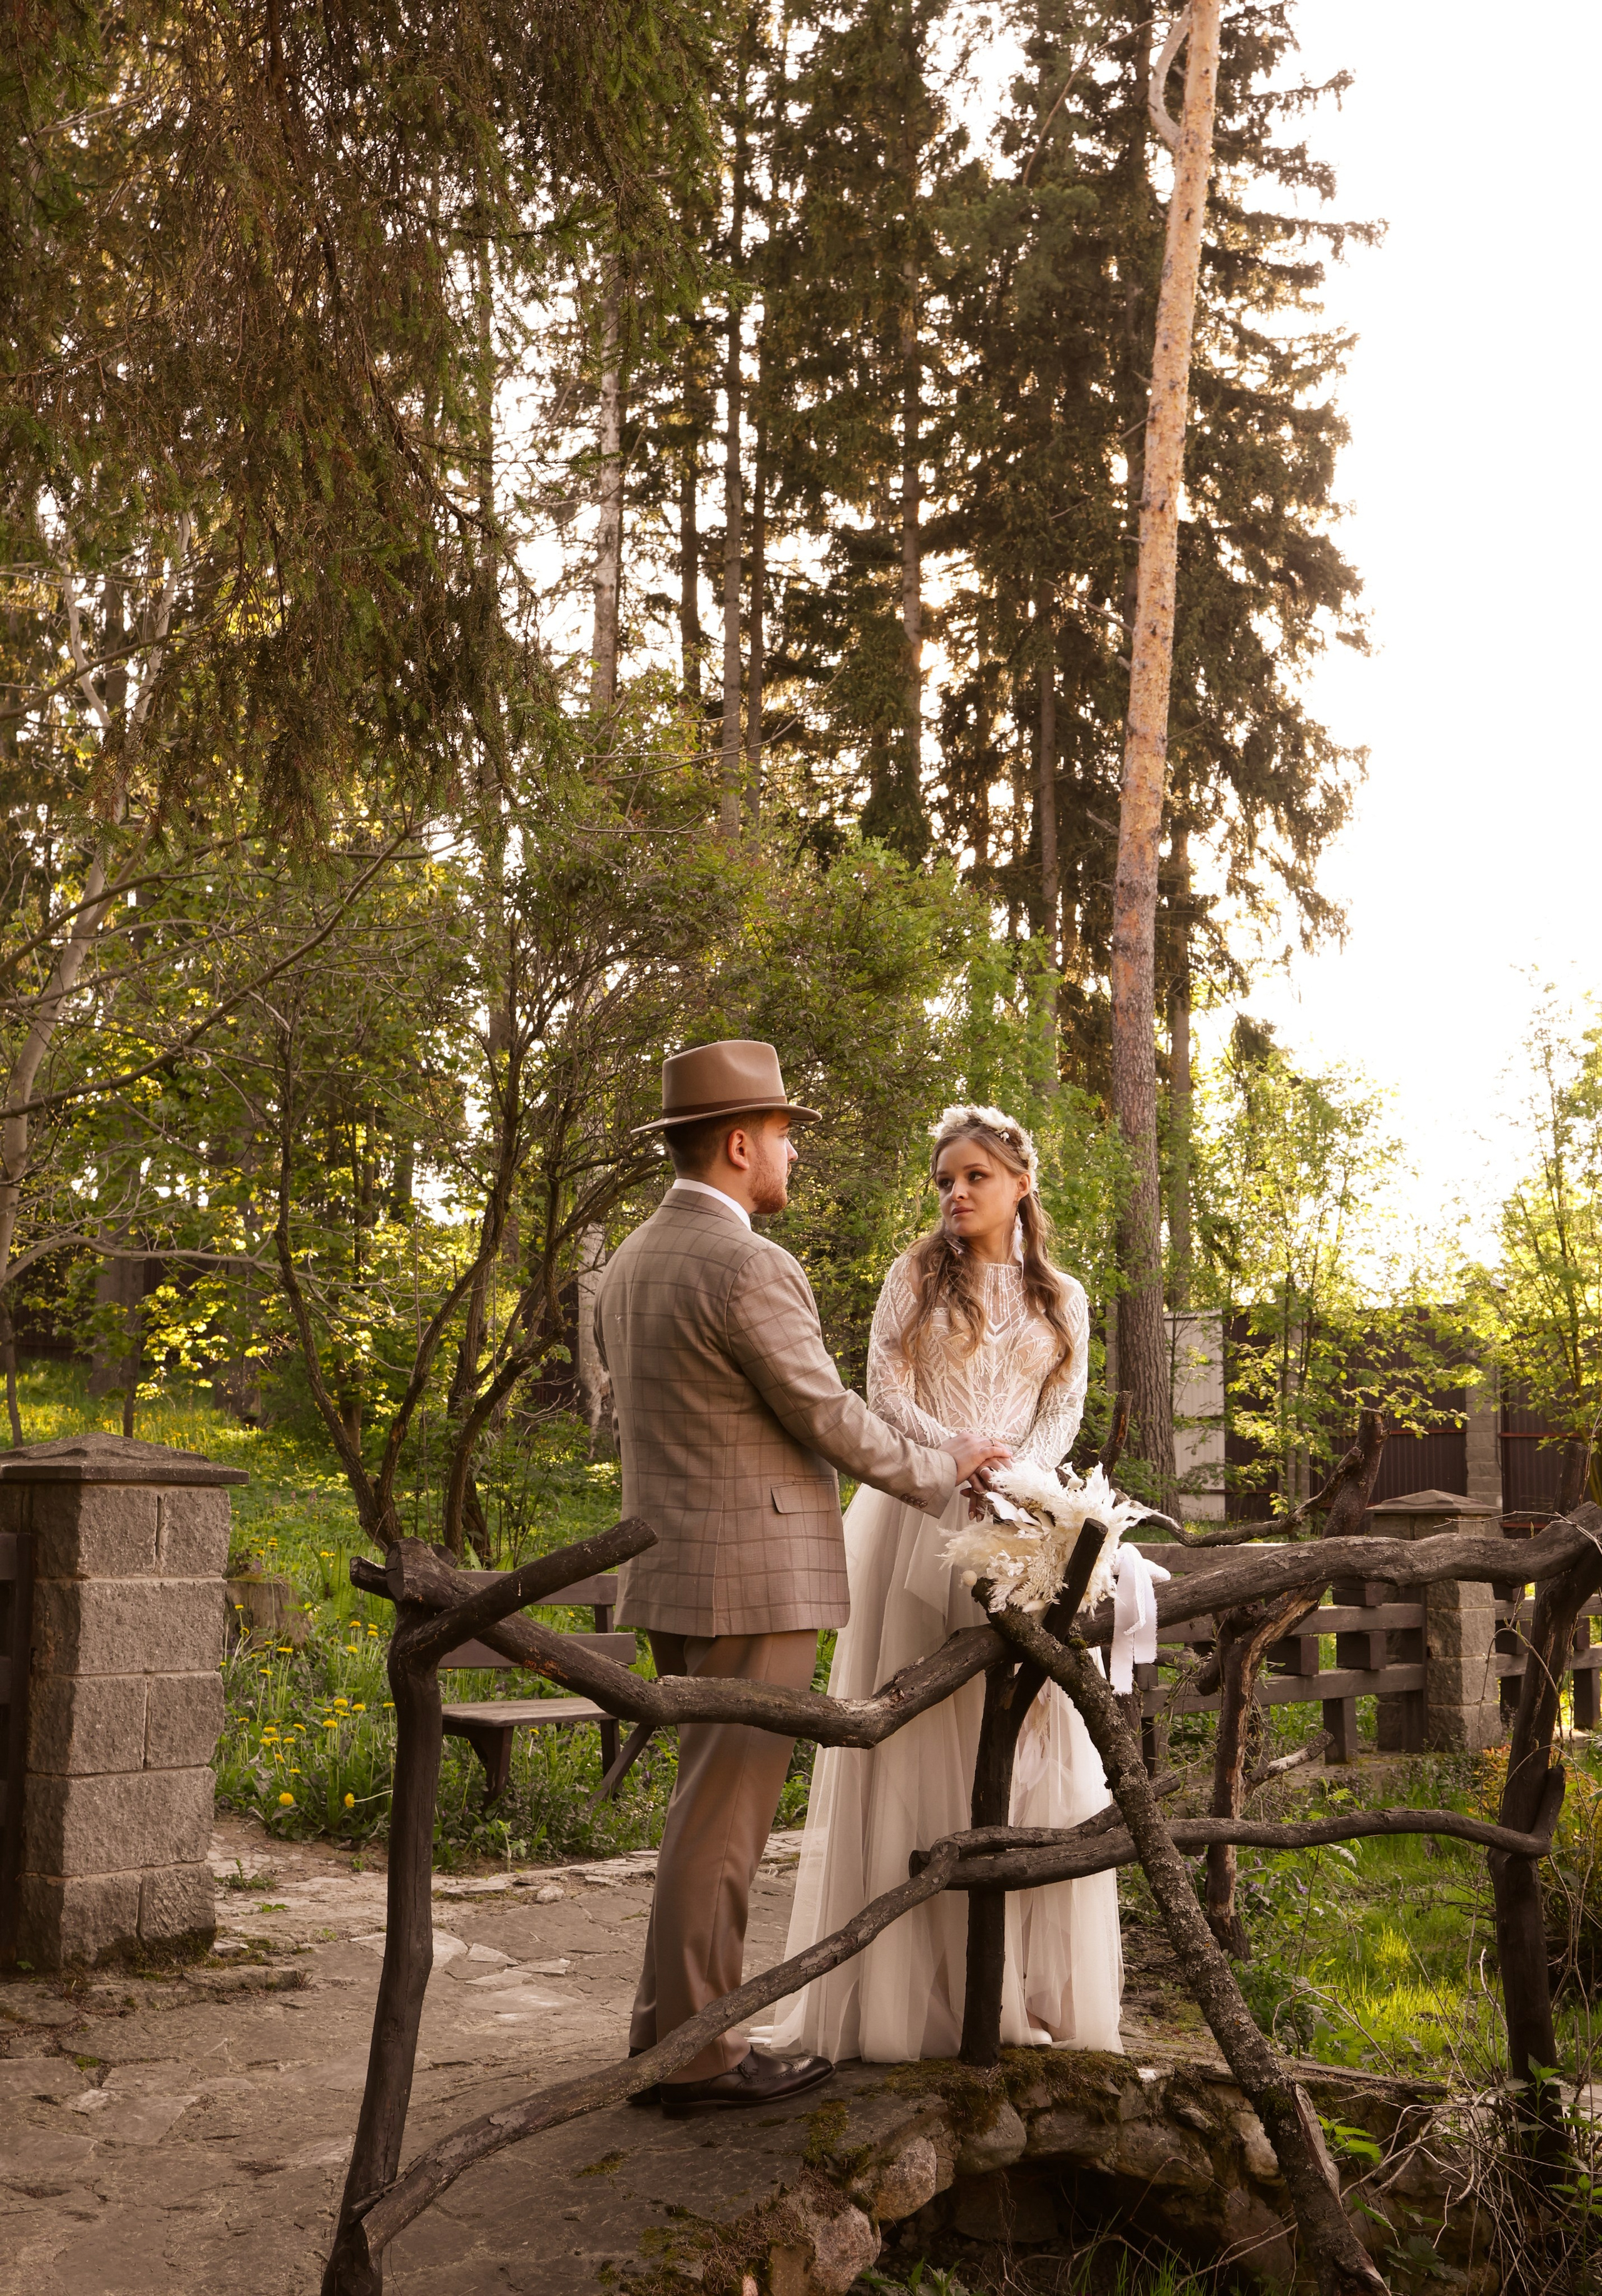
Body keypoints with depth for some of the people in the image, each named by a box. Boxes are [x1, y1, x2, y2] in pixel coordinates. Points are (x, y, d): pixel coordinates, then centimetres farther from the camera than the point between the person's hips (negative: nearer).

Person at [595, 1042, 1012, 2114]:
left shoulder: (630, 1265, 12)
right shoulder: (749, 1268, -17)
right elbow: (830, 1420, -12)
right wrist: (943, 1465, 3)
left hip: (669, 1574, 9)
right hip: (756, 1578, -9)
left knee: (716, 1803, 17)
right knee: (723, 1814, -1)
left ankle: (669, 2027, 22)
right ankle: (702, 2055, 7)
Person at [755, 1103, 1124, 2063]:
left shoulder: (1061, 1300, 15)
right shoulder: (918, 1275, 8)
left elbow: (1065, 1408, 6)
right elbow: (886, 1390, -1)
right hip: (916, 1514, -2)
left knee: (1025, 1743, 0)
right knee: (915, 1737, -4)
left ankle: (1020, 1982, 8)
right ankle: (910, 1983, 1)